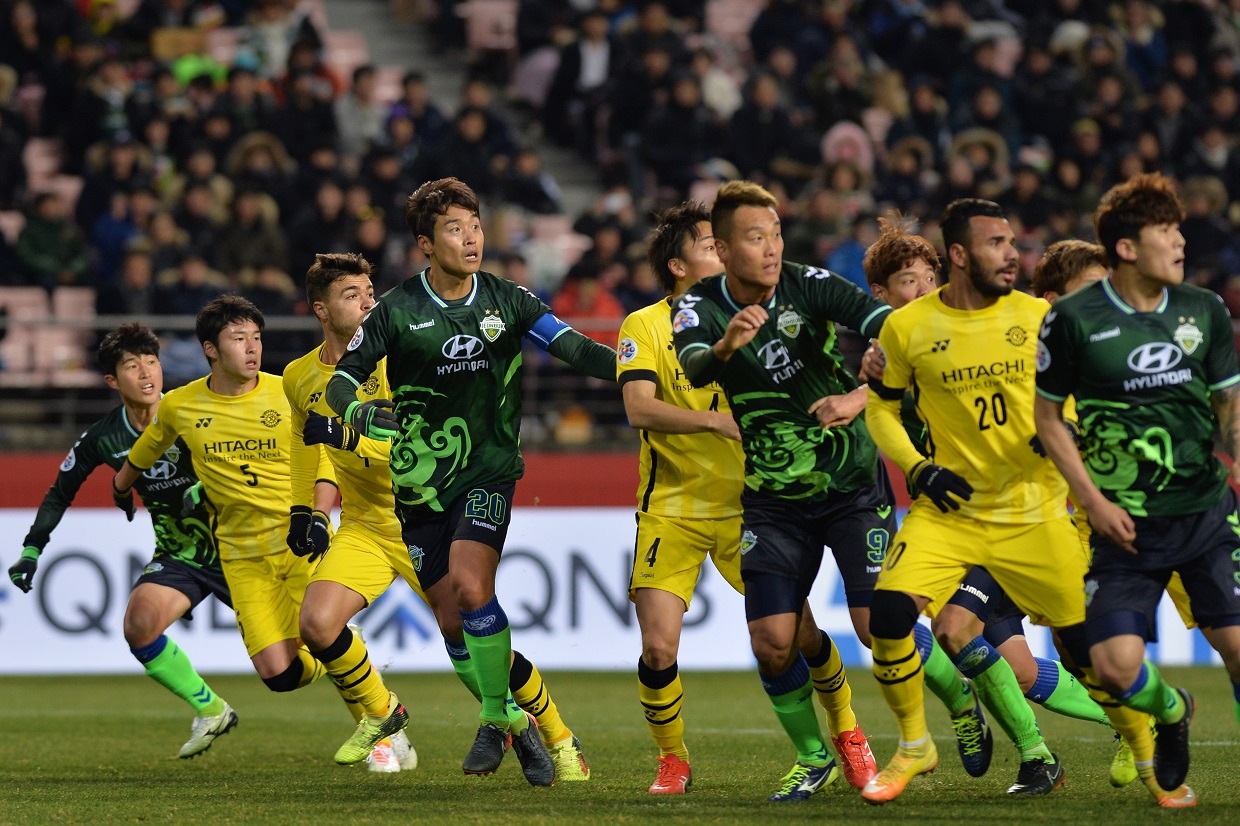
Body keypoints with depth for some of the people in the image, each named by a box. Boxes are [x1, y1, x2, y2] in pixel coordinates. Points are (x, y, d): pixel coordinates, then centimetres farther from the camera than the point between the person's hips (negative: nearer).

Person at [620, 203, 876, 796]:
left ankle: (846, 732, 25)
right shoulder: (645, 326, -5)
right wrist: (717, 420, -31)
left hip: (745, 504, 3)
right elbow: (639, 409, -19)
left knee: (800, 632, -1)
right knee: (658, 647, -13)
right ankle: (672, 760, 11)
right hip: (672, 511, -3)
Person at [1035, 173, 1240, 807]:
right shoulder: (1074, 319, -4)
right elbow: (1047, 416, 4)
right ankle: (1171, 713, 25)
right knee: (1116, 665, -11)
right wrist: (1092, 499, -4)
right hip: (1128, 523, -2)